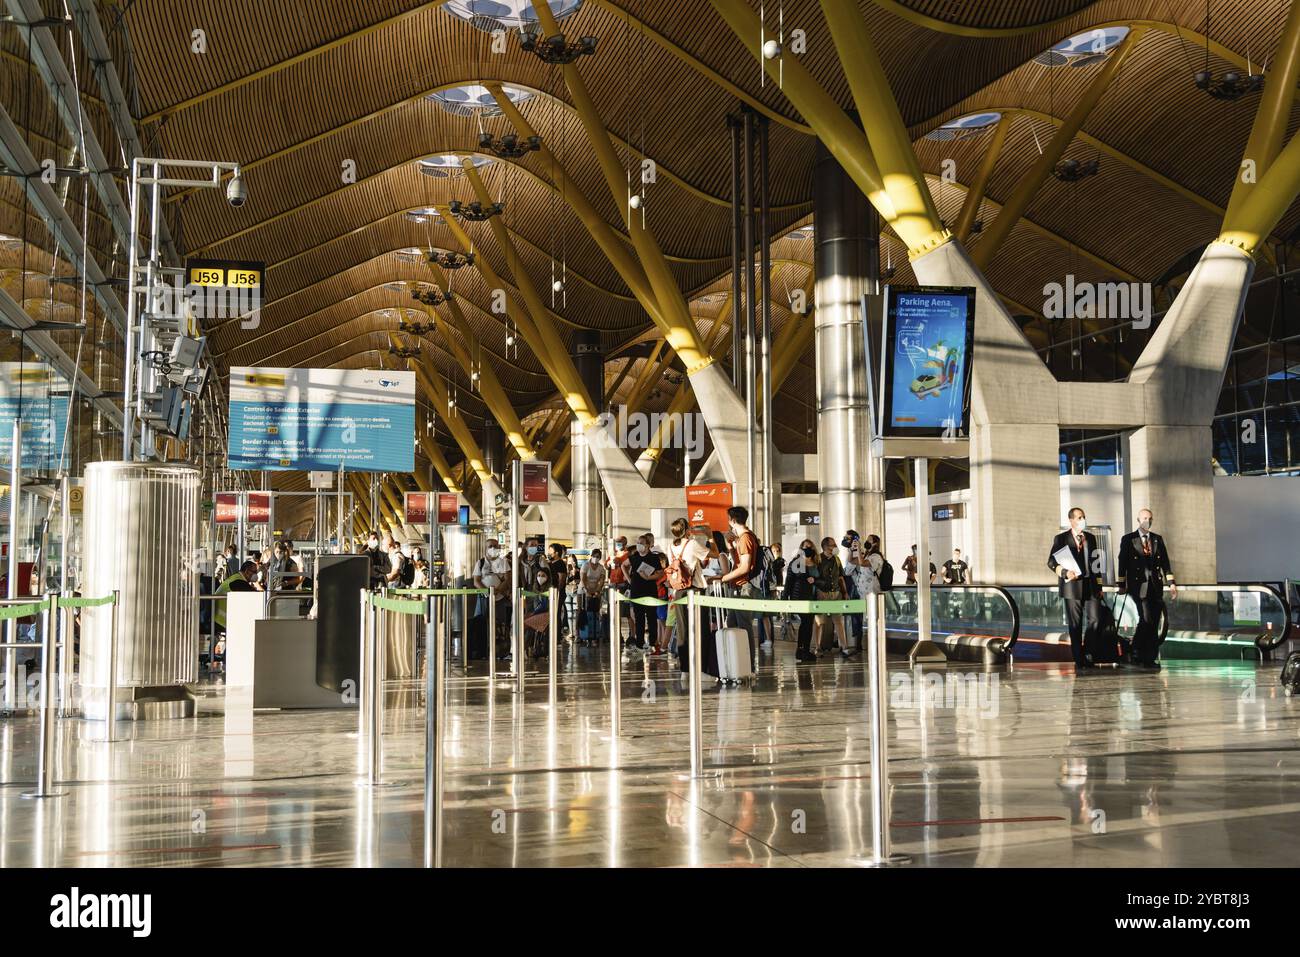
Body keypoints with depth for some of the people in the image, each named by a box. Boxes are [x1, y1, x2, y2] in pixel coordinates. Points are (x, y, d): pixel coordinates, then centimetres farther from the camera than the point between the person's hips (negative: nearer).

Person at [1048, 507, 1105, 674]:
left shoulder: (1090, 538, 14)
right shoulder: (1061, 539, 1)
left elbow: (1096, 561, 16)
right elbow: (1051, 562, -1)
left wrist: (1099, 585, 13)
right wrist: (1065, 572, -18)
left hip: (1091, 586, 4)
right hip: (1072, 586, -4)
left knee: (1095, 620, -4)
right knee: (1076, 625, 1)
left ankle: (1087, 654, 15)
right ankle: (1079, 663, 6)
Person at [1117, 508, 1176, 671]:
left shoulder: (1158, 539, 15)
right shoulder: (1128, 539, 3)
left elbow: (1165, 563, 14)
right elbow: (1122, 563, 2)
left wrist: (1171, 583, 6)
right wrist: (1121, 585, -2)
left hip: (1156, 586, 4)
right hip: (1138, 585, -4)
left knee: (1154, 623, 2)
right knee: (1146, 619, -16)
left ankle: (1150, 658, 9)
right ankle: (1138, 656, -4)